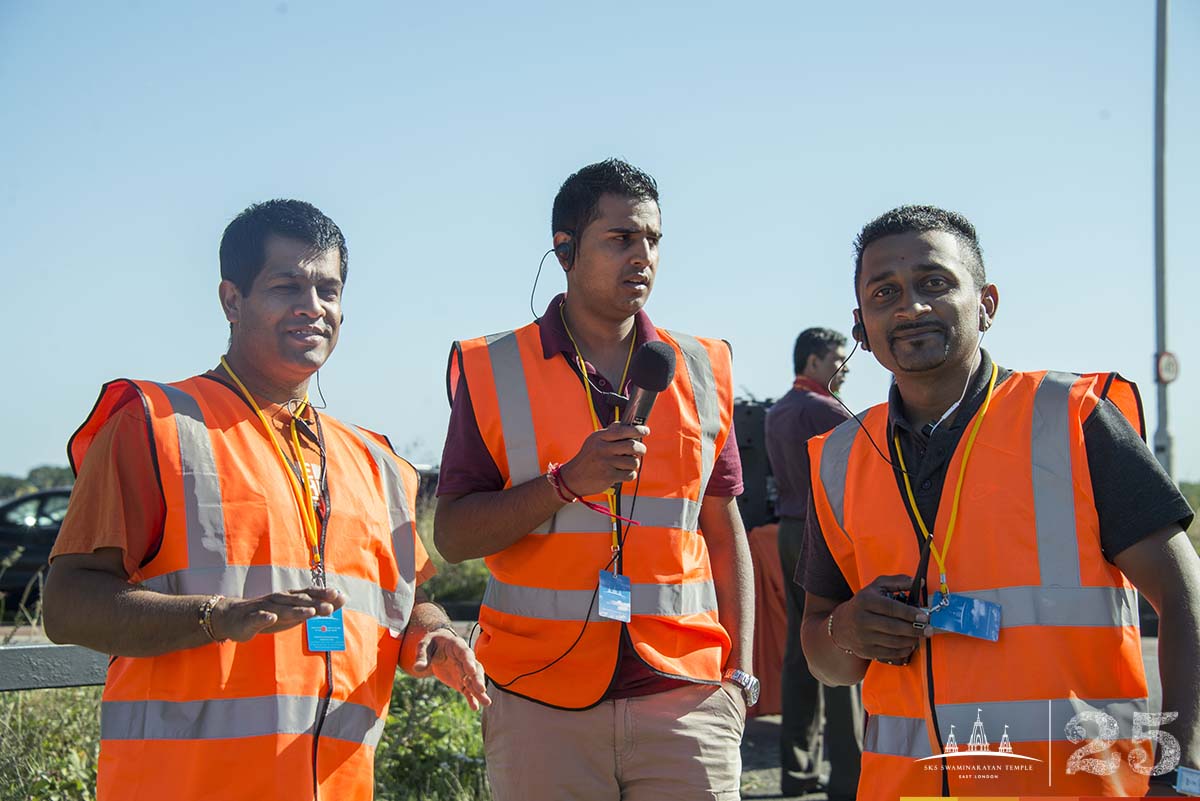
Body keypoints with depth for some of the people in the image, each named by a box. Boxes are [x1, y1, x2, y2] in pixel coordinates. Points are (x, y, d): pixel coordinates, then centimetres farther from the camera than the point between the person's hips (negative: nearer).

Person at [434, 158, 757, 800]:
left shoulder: (701, 371, 11)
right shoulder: (495, 373, 2)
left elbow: (725, 533, 13)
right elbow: (452, 536, -2)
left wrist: (739, 672, 6)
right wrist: (567, 483, -15)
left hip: (685, 696, 2)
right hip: (539, 704, -2)